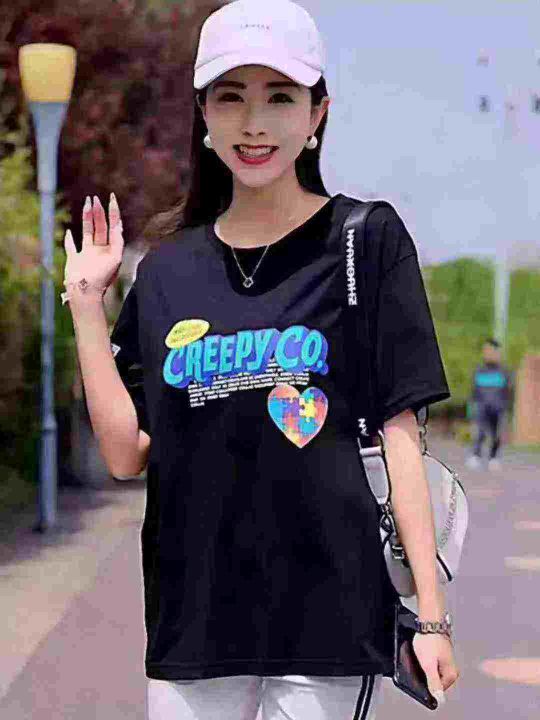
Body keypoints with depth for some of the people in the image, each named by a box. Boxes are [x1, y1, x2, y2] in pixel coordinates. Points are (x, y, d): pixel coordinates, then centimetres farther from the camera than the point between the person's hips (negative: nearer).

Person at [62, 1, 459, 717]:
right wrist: (87, 302, 3)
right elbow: (127, 453, 5)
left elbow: (399, 434, -3)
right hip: (192, 613, 3)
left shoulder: (366, 240, -1)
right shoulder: (168, 269, 9)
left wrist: (431, 613, -7)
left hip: (329, 613, -3)